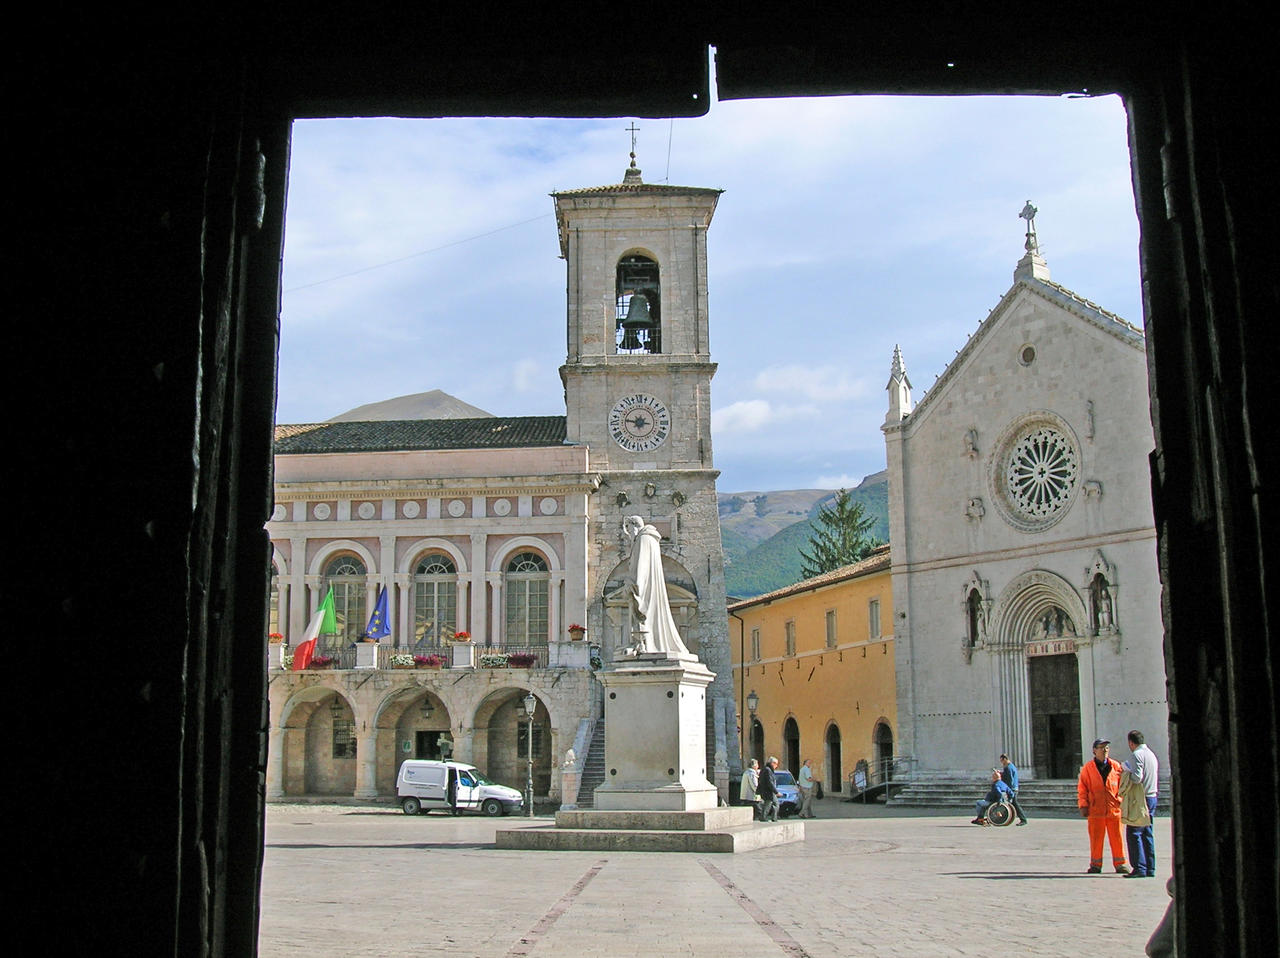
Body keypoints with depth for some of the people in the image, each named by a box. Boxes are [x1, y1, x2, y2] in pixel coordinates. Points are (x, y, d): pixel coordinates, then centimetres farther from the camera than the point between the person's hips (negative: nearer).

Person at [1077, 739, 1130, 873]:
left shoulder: (1115, 766, 8)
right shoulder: (1088, 768, 4)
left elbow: (1122, 785, 12)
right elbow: (1081, 788, 5)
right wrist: (1083, 806, 0)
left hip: (1114, 808, 1)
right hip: (1095, 809, -1)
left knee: (1117, 837, 3)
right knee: (1096, 839, 3)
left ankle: (1120, 864, 15)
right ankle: (1095, 865, 13)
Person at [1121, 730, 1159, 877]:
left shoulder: (1137, 755, -12)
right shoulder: (1152, 754, 16)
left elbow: (1137, 778, -22)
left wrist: (1126, 773, -5)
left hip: (1140, 799, -9)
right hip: (1152, 797, 9)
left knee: (1133, 833, -6)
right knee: (1148, 834, 11)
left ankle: (1139, 868, -10)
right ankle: (1150, 868, 11)